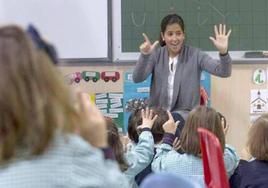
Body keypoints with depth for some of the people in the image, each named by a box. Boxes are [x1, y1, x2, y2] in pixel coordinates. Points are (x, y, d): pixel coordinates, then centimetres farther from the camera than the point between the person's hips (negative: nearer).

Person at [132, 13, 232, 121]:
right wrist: (144, 55, -28)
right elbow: (137, 78, -9)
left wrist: (223, 52, -32)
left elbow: (224, 72, -11)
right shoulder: (156, 55, 4)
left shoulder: (194, 55, -2)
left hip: (185, 113, -1)